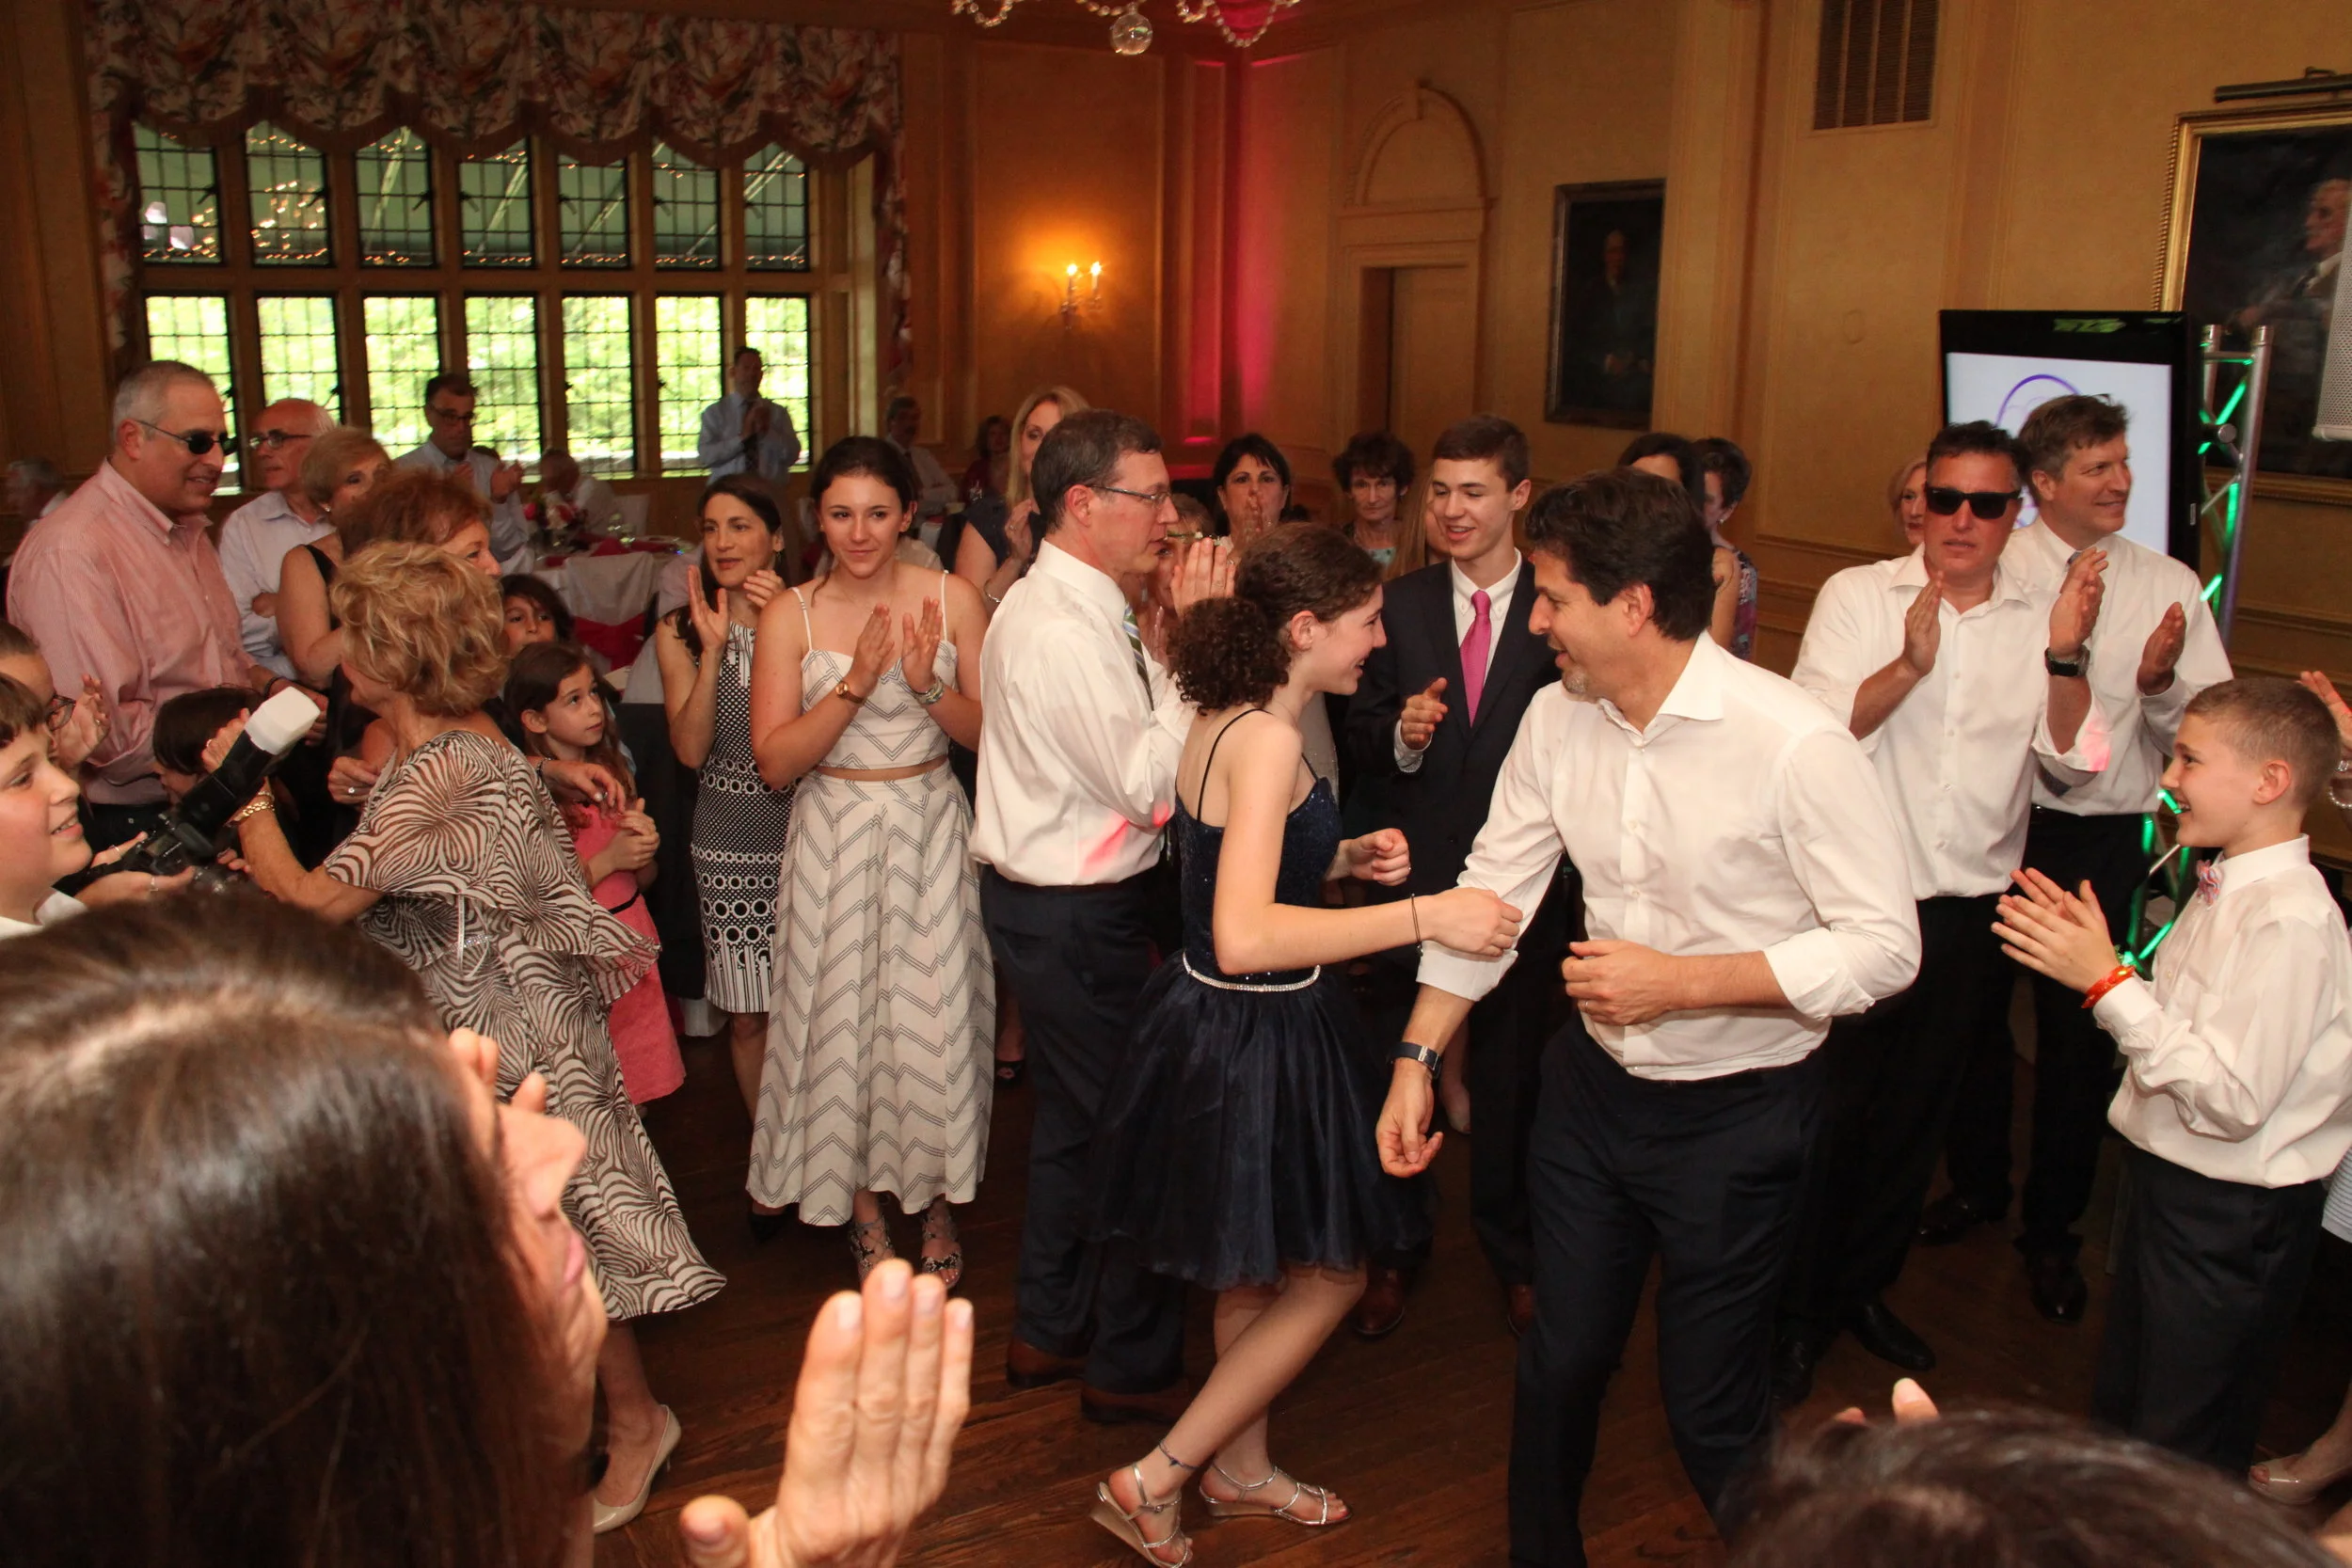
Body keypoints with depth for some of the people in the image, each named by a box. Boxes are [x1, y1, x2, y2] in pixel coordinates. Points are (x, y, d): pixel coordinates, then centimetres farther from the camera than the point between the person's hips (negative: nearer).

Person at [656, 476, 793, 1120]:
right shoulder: (680, 631, 3)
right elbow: (690, 748, -7)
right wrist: (713, 650, -17)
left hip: (804, 826, -1)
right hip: (729, 839, 1)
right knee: (748, 1016, 6)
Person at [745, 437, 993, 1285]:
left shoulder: (952, 598, -3)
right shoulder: (790, 615, -5)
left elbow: (990, 733, -2)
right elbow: (775, 761, -10)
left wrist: (928, 685, -19)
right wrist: (855, 683, -20)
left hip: (930, 829, 0)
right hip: (834, 838, 0)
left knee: (934, 1013, 7)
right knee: (843, 1014, 8)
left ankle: (936, 1199, 30)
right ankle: (863, 1206, 31)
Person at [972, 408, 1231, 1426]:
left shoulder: (1054, 605, 10)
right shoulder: (1066, 632, -23)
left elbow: (1122, 758, 9)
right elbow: (1148, 783, -22)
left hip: (1044, 898, 11)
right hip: (1076, 918, -11)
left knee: (1071, 1111, 21)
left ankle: (1049, 1331, 37)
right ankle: (1134, 1369, 18)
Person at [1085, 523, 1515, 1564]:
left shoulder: (1224, 720, 4)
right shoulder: (1267, 741, -25)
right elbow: (1243, 937, -35)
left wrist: (1349, 858, 4)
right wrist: (1421, 915, -34)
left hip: (1219, 1025, 10)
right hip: (1258, 1042, -10)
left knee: (1257, 1269, 24)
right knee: (1329, 1276, 8)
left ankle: (1240, 1471, 43)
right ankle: (1152, 1483, 16)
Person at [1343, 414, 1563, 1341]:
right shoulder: (1400, 605, 1)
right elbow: (1362, 747, 2)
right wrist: (1401, 734, -18)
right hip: (1413, 876, 2)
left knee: (1511, 1078, 14)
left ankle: (1513, 1256, 37)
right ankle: (1394, 1253, 34)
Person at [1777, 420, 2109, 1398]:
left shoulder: (2043, 614, 3)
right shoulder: (1857, 596, -5)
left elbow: (2073, 760, -5)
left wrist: (2066, 657, -20)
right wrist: (1909, 664, -30)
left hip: (1973, 907, 4)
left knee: (1920, 1109, 17)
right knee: (1829, 1109, 5)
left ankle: (1863, 1286, 36)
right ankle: (1795, 1309, 22)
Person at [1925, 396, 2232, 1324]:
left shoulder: (2168, 587, 1)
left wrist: (2159, 683, -23)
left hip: (2100, 839, 0)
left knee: (2078, 1035, 9)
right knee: (1972, 1009, 15)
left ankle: (2052, 1231, 29)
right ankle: (1976, 1183, 40)